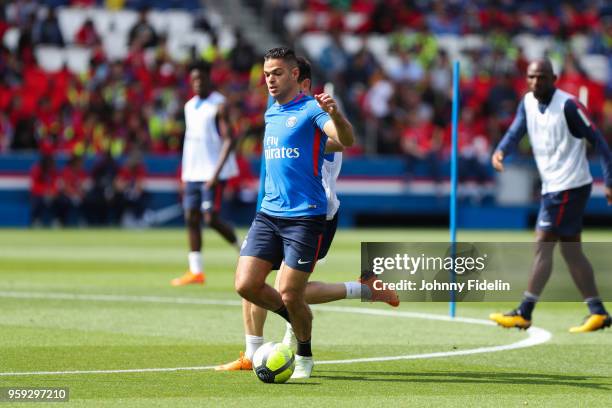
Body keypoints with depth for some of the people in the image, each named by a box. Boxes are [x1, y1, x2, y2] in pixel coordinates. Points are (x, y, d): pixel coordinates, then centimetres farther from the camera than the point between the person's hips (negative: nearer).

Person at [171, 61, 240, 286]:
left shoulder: (219, 105, -8)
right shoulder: (190, 106, 15)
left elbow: (228, 141, -14)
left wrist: (216, 173, -22)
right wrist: (184, 177, 17)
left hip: (212, 173, -7)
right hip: (193, 173, 7)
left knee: (212, 218, -13)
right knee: (191, 217, 2)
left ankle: (243, 248, 8)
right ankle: (196, 271, 4)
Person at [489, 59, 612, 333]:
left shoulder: (567, 105, -15)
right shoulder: (528, 103, 7)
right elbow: (515, 131, 0)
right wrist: (501, 151, -23)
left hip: (570, 185, -9)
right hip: (552, 185, 9)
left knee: (543, 246, -9)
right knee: (571, 250, 10)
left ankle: (524, 314, -8)